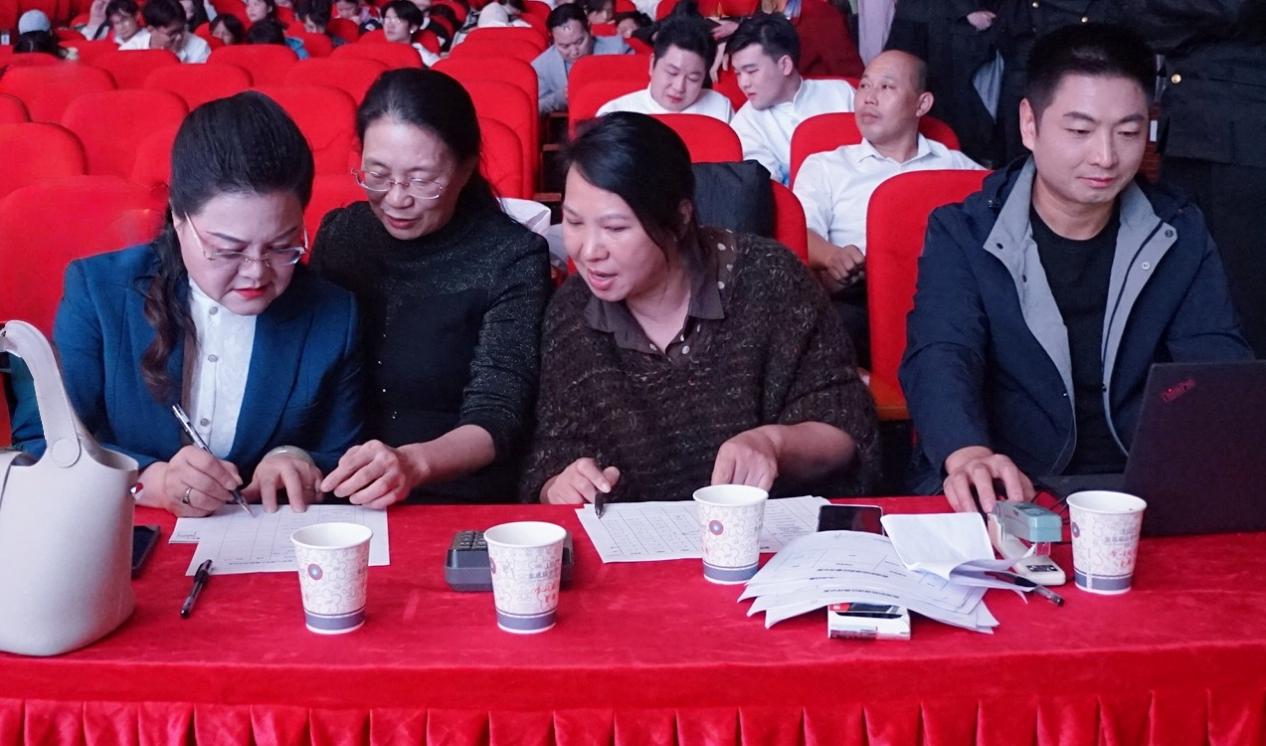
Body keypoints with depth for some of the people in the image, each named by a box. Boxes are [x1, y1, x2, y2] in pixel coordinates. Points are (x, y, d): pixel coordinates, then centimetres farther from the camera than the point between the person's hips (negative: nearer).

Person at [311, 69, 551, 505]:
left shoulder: (512, 259, -8)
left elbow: (495, 418, -14)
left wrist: (414, 463, -33)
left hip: (462, 505, -2)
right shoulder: (340, 234, 5)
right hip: (336, 498, 2)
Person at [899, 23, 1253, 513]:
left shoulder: (1181, 235, 8)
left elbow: (1216, 361, -2)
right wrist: (967, 454, -41)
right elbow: (942, 360, -17)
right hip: (1004, 497, -2)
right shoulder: (963, 234, -2)